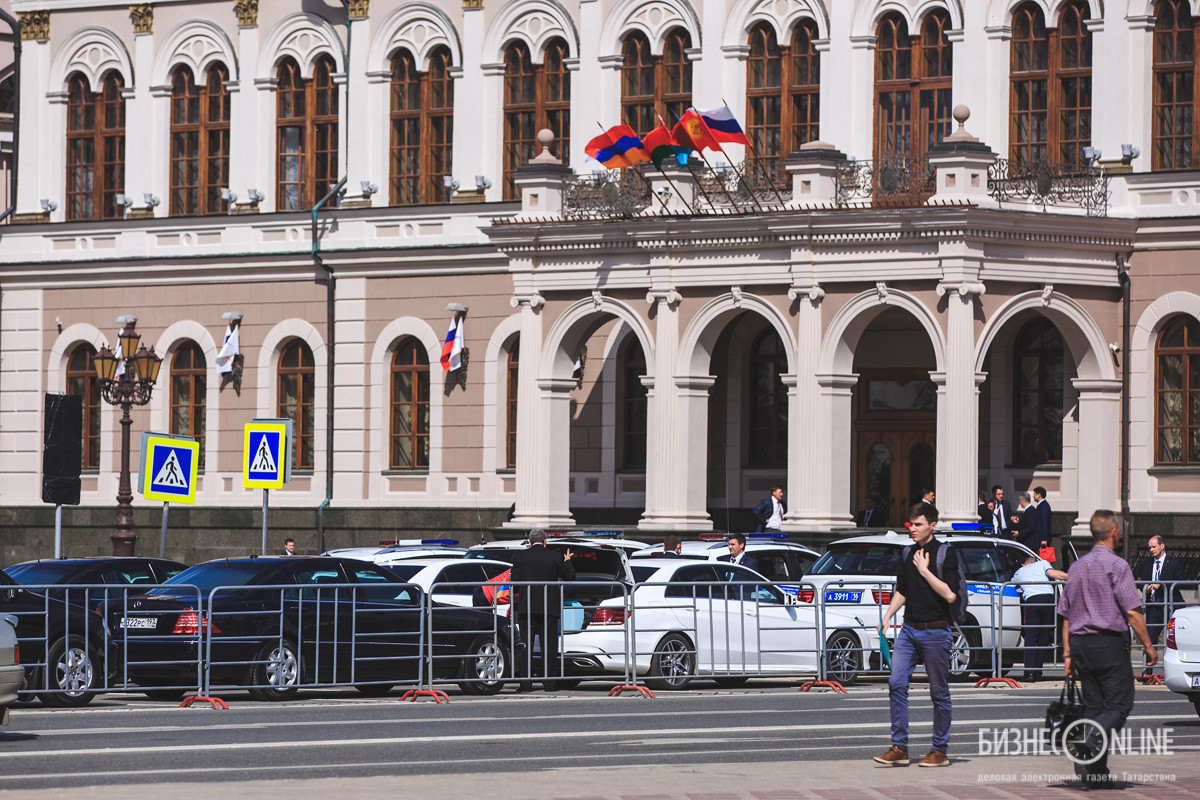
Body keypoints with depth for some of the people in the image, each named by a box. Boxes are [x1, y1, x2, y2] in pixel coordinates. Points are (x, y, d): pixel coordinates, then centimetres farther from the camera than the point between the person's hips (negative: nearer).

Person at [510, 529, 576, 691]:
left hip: (527, 609, 0)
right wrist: (568, 562, 27)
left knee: (526, 643, 4)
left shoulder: (521, 558, 0)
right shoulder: (555, 557, 1)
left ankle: (526, 682, -1)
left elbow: (515, 583, -3)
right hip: (550, 608, 0)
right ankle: (548, 682, 2)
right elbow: (569, 576, 9)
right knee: (549, 644, 4)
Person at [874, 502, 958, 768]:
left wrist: (925, 571, -16)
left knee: (939, 693, 2)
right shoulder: (908, 554, 12)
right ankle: (899, 747, -2)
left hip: (935, 631, -6)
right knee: (896, 684, -5)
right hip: (909, 628, 6)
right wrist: (888, 615, 10)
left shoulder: (944, 554, -7)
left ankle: (940, 750, 10)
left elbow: (950, 594, -16)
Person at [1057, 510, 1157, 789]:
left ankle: (1096, 774, 4)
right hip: (1110, 642, -7)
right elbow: (1132, 612, -13)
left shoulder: (1077, 567, 14)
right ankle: (1087, 742, -27)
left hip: (1081, 643, 7)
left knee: (1094, 706, 8)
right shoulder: (1116, 565, -8)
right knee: (1118, 704, -4)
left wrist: (1067, 653, 16)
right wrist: (1148, 645, -6)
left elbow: (1066, 616, 14)